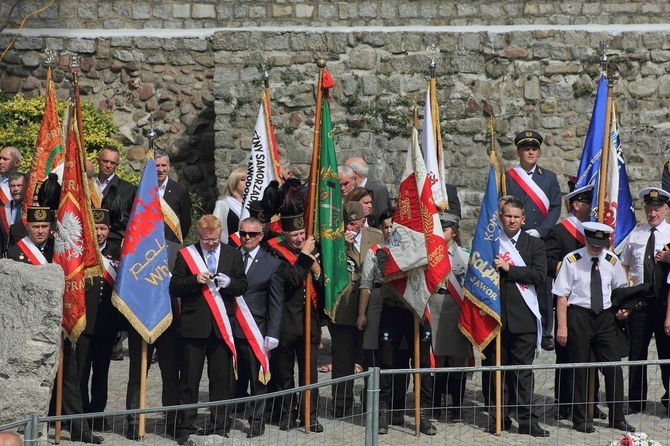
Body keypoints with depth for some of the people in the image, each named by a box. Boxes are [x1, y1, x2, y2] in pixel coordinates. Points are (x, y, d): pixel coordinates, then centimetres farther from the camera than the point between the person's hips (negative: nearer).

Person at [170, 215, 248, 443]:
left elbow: (242, 285, 10)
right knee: (190, 379, 1)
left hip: (221, 325, 2)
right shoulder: (186, 254, 4)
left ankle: (220, 428, 12)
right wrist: (195, 279, -17)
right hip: (194, 325, -2)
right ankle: (186, 428, 6)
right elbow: (174, 287, 0)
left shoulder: (233, 254, 10)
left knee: (221, 379, 5)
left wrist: (229, 282, -11)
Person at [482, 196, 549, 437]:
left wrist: (509, 269, -10)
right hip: (494, 315, 1)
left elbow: (539, 275, -5)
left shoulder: (534, 244, 8)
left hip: (523, 317, -1)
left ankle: (527, 421, 2)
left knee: (523, 371, -1)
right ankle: (498, 418, 12)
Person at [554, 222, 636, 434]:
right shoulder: (572, 261, -8)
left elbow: (622, 289, 19)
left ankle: (617, 418, 11)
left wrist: (623, 308, 1)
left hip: (605, 315, 4)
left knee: (614, 366, 1)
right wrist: (562, 326, -12)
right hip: (579, 315, -3)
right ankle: (579, 419, 12)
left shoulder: (612, 261, 4)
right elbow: (562, 296, -8)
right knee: (579, 369, 2)